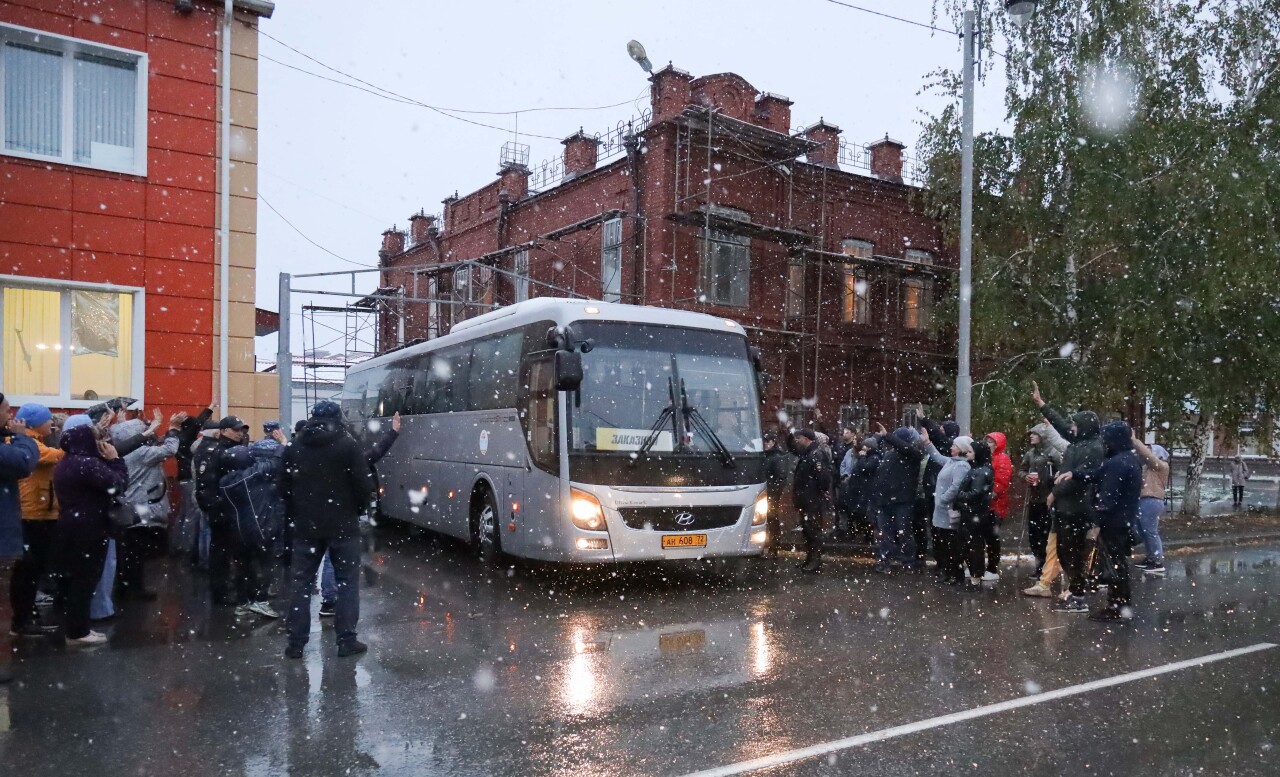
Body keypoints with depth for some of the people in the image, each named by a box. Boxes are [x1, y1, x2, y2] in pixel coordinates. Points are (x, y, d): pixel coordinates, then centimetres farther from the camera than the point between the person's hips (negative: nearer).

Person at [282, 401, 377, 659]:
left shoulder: (294, 447, 6)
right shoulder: (348, 445, -8)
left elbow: (286, 487, 8)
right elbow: (364, 484, -12)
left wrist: (294, 516, 16)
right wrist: (359, 509, 6)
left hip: (306, 526, 4)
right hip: (343, 525, -3)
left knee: (301, 582, 11)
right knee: (347, 581, 5)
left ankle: (295, 643, 11)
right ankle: (346, 640, 3)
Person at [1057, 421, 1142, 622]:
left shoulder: (1116, 463, -23)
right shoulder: (1130, 458, 10)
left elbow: (1108, 498, -26)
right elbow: (1098, 473, 14)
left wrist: (1096, 522, -23)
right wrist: (1074, 474, 5)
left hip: (1114, 522, -10)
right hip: (1125, 520, 10)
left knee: (1113, 563, -1)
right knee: (1119, 561, 18)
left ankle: (1115, 607, 7)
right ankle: (1122, 604, 27)